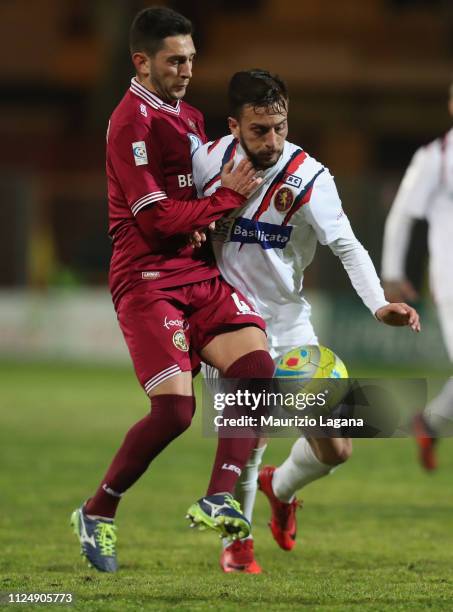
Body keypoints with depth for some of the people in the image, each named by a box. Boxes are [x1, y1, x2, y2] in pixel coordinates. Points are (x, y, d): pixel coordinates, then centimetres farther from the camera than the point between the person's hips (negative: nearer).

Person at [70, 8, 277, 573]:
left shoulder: (189, 117, 17)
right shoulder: (132, 122, -11)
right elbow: (157, 217, -17)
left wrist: (207, 225, 7)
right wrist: (228, 196, -9)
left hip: (200, 273, 8)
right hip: (148, 280, -8)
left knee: (256, 364, -16)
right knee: (174, 408, -15)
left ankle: (218, 500, -17)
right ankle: (96, 514, 4)